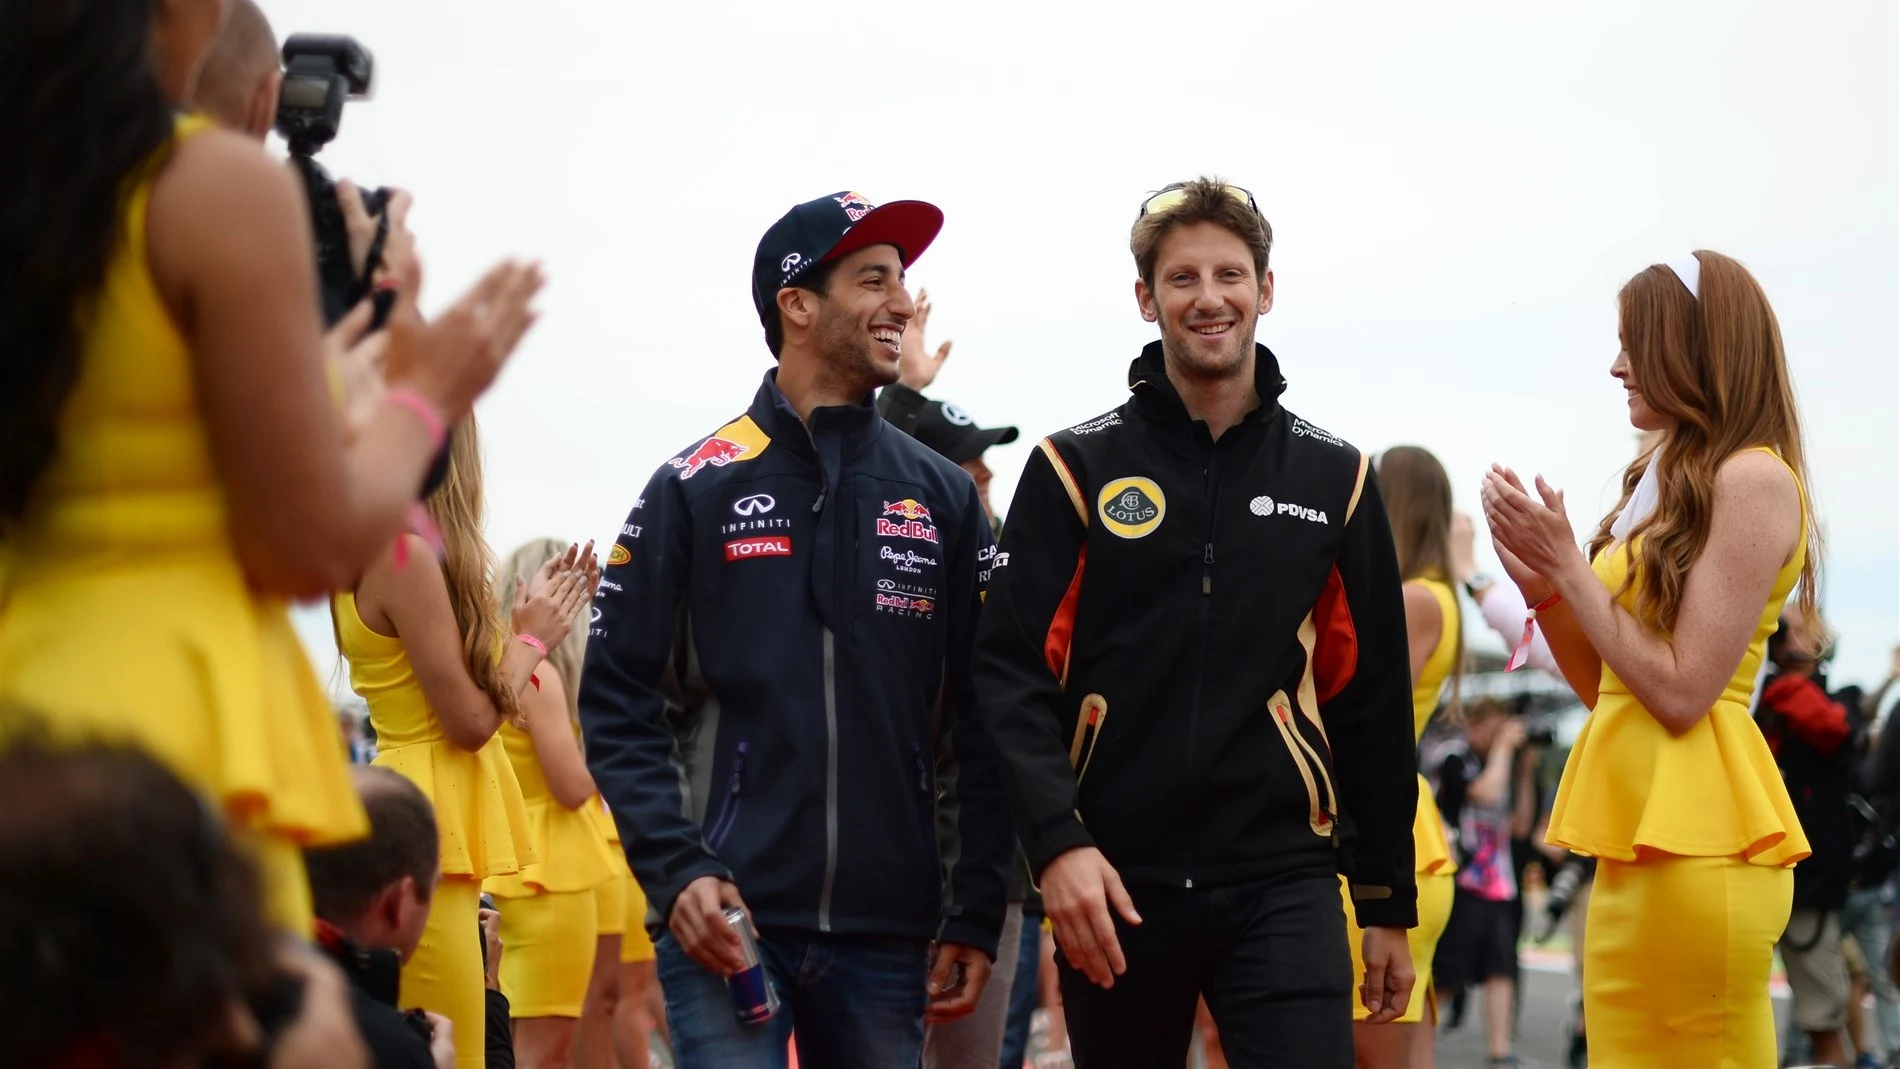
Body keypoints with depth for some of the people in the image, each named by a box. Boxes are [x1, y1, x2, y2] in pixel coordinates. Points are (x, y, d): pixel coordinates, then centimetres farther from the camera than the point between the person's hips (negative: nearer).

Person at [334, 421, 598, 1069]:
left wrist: (533, 619, 17)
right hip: (429, 824, -10)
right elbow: (470, 720, -15)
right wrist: (531, 639, 0)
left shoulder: (381, 552, 13)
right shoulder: (407, 554, -16)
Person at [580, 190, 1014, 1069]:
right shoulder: (694, 491, 2)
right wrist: (677, 873, -13)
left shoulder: (945, 499, 9)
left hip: (889, 933, 3)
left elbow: (980, 724, 8)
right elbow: (619, 706, 0)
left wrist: (976, 913, 2)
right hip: (727, 921, -3)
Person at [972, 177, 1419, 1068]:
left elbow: (1374, 706, 11)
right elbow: (1012, 670, -5)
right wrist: (1057, 841, -18)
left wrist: (1389, 900, 10)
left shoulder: (1335, 478, 9)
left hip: (1283, 879, 0)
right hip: (1114, 881, 0)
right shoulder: (1075, 469, 3)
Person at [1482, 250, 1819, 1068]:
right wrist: (1542, 583, 4)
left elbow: (1681, 693, -16)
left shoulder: (1754, 479, -10)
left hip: (1694, 840, -9)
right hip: (1640, 835, 9)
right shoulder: (1669, 480, 17)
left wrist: (1568, 564, -10)